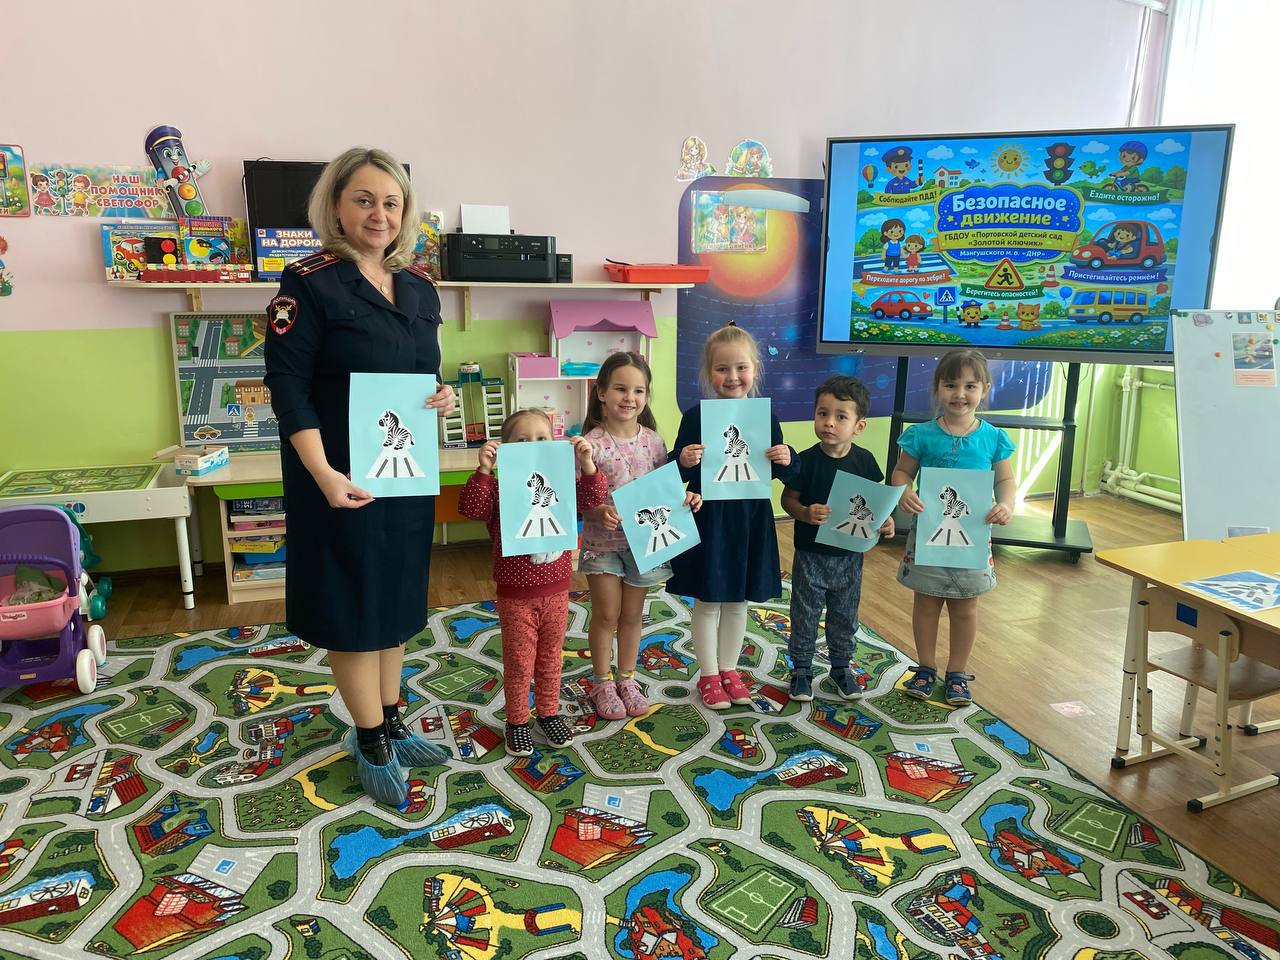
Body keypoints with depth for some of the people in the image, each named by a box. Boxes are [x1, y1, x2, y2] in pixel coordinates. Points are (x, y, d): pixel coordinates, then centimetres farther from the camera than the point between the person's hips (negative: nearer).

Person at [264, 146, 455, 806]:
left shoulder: (418, 287, 8)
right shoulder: (309, 283, -11)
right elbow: (287, 385, -15)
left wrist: (442, 397, -5)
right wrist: (325, 474, -24)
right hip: (344, 476, -6)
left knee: (397, 598, 15)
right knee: (354, 604, 4)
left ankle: (389, 724, 32)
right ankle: (372, 741, 21)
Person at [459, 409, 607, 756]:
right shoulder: (500, 488, -10)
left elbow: (592, 499, -8)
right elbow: (470, 508, -23)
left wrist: (586, 464, -22)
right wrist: (483, 470, -34)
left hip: (556, 592, 3)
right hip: (516, 595, -3)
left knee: (550, 659, 18)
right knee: (519, 663, 9)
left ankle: (549, 713, 36)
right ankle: (517, 723, 26)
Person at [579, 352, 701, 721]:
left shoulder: (653, 440, -2)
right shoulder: (592, 444, -15)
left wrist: (685, 497, -14)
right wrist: (599, 511, -33)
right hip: (603, 542, -3)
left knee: (632, 614, 16)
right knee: (607, 614, 9)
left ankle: (627, 679, 34)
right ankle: (602, 682, 28)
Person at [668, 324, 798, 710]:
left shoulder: (765, 417, 1)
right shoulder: (696, 415, -8)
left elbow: (785, 475, 7)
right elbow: (677, 473, -5)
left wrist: (786, 459, -14)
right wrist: (683, 461, -26)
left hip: (750, 521, 3)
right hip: (708, 519, -3)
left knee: (738, 600, 16)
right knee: (707, 601, 8)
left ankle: (729, 669, 33)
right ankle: (709, 675, 24)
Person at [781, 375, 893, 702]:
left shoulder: (864, 460, -6)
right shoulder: (806, 460, -14)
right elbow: (788, 499, -7)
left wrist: (885, 521, -11)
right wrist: (805, 513, -26)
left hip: (850, 554, 3)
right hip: (811, 554, -2)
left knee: (845, 616, 17)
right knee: (805, 615, 9)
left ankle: (841, 666, 36)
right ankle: (801, 668, 26)